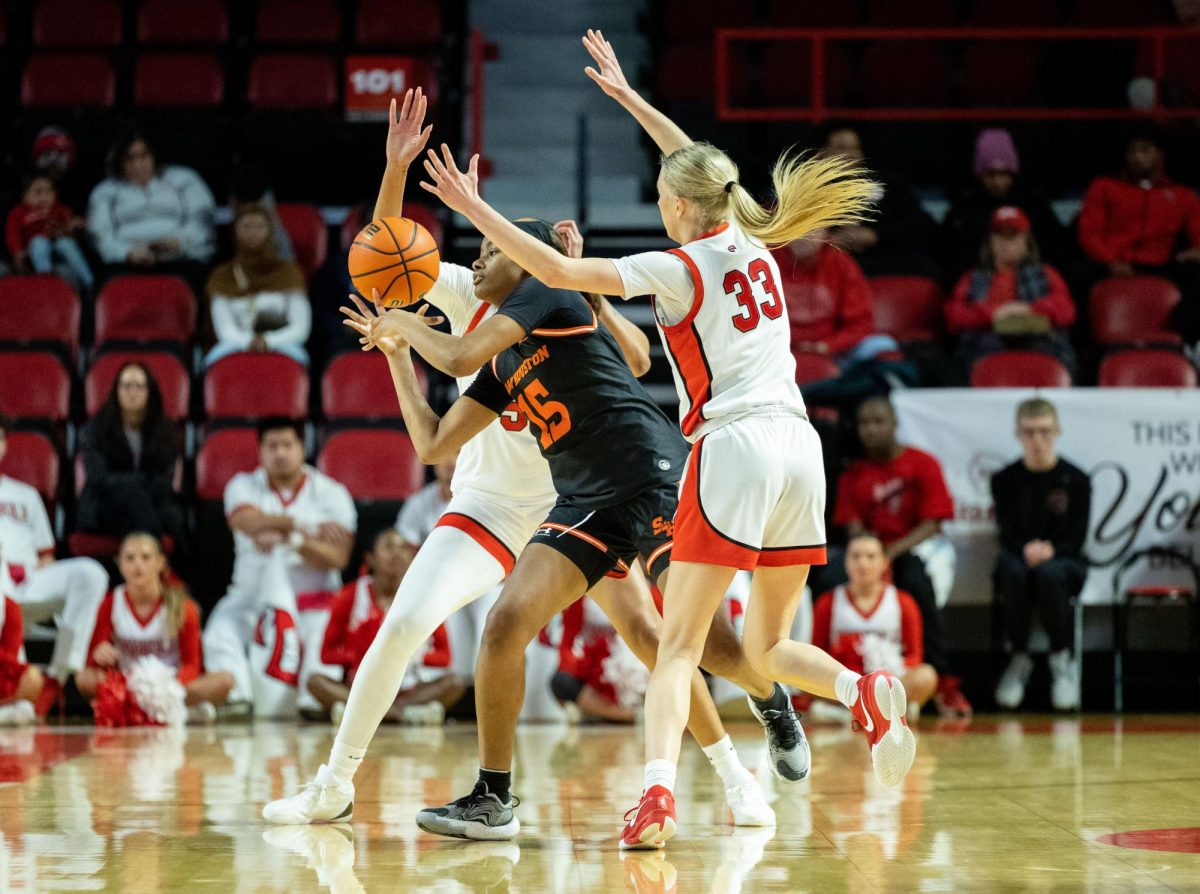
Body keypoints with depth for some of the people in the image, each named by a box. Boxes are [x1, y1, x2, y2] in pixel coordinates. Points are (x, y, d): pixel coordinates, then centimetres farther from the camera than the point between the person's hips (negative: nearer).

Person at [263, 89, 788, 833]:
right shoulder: (467, 299, -2)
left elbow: (637, 359, -29)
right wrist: (397, 165, -24)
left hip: (571, 503, -2)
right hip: (488, 508, 2)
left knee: (643, 629, -11)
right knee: (403, 625, -11)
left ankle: (736, 779, 3)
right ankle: (335, 785, 1)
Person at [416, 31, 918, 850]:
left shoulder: (681, 269, -5)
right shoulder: (754, 244, 13)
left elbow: (557, 271, -10)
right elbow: (701, 167, 31)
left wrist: (473, 206, -3)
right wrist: (628, 95, 35)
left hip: (735, 448, -6)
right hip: (800, 445, 6)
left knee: (679, 647, -6)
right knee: (768, 647, 16)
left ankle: (659, 789, -24)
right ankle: (863, 690, -14)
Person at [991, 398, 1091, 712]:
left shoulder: (1076, 480, 2)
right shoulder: (1004, 480, 5)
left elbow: (1077, 538, -4)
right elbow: (1006, 534, -3)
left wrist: (1051, 550, -24)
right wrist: (1025, 549, -25)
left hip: (1064, 560, -1)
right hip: (1018, 557, 1)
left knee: (1050, 573, -38)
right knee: (1015, 573, -37)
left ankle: (1063, 659, -19)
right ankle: (1018, 659, -19)